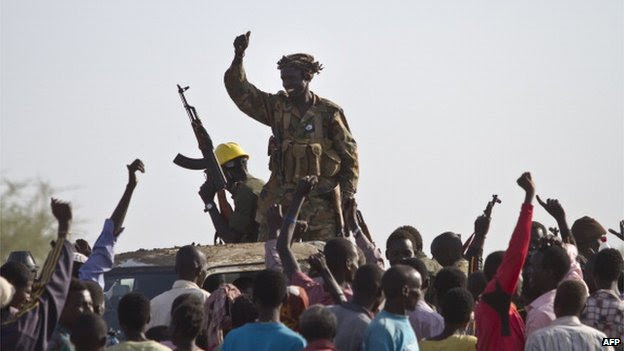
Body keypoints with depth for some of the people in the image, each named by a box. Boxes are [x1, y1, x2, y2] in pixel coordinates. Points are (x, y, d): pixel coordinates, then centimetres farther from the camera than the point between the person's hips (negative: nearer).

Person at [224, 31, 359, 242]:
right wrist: (238, 58, -13)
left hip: (320, 202, -3)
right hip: (281, 198, 3)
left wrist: (347, 194, -4)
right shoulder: (277, 107, 6)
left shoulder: (329, 113, -2)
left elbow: (349, 155, 3)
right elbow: (240, 91, 2)